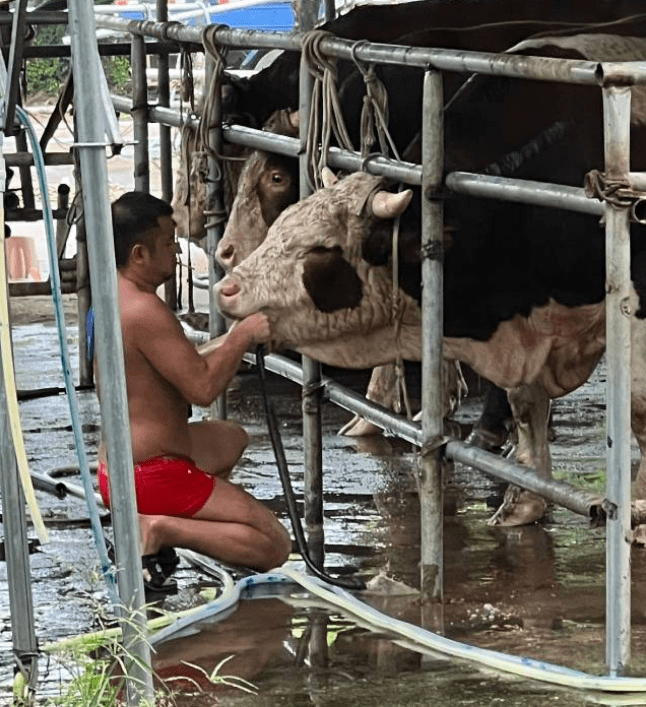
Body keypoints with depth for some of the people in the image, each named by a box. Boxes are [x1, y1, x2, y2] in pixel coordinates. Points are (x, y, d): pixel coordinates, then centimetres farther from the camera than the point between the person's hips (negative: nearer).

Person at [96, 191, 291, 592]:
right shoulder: (144, 310, -22)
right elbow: (202, 388, -23)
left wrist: (230, 341, 12)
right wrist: (243, 337, -11)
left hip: (118, 465, 10)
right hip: (154, 478, -10)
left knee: (231, 439, 37)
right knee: (275, 547, -6)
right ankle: (162, 530, -16)